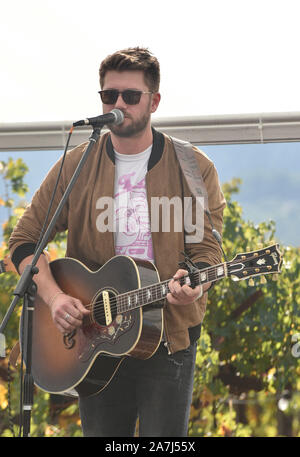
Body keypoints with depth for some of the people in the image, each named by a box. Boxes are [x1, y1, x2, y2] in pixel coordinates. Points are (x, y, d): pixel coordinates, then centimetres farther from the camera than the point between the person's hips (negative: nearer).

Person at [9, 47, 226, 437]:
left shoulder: (193, 169, 1)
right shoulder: (76, 167, 5)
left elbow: (206, 248, -1)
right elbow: (24, 239, 5)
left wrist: (193, 286, -23)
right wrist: (54, 297, -11)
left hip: (168, 335, -2)